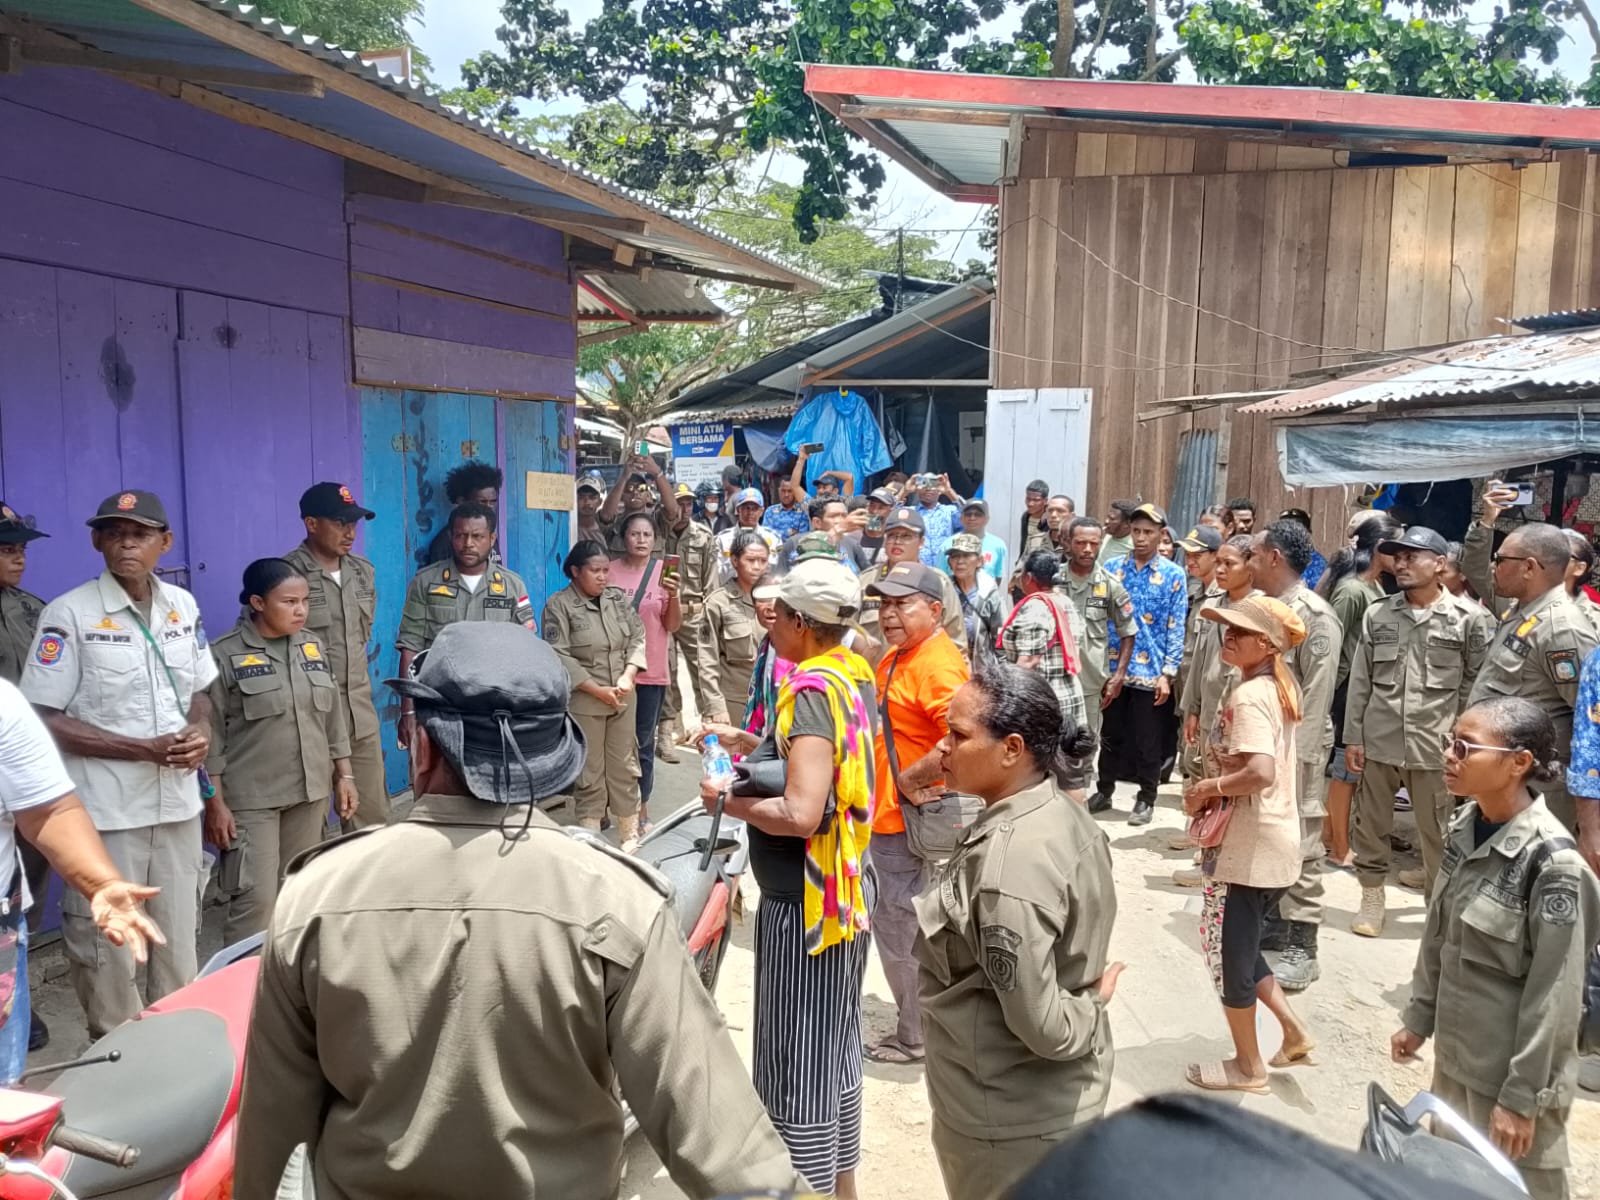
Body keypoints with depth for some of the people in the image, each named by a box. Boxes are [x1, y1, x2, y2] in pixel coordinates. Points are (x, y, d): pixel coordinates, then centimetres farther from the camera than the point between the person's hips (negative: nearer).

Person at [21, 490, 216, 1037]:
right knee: (107, 950, 5)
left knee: (179, 945, 15)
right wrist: (146, 749, -17)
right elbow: (45, 720, -11)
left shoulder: (183, 606, 6)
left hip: (177, 804, 5)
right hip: (105, 812, -5)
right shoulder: (69, 615, -10)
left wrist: (200, 733, -7)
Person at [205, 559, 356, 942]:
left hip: (310, 792, 6)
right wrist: (215, 802, -11)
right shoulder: (225, 655, -10)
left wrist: (344, 775, 10)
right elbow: (210, 737, -9)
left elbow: (333, 718, 13)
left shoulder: (313, 647, 7)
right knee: (255, 898, -8)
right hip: (250, 799, -5)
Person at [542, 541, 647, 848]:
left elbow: (637, 638, 7)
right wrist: (598, 690, -15)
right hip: (584, 702, -4)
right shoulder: (559, 605, -9)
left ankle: (630, 835, 21)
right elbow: (559, 657, -14)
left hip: (624, 699, 5)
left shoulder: (619, 598, 6)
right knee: (589, 773, 4)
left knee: (625, 768, 10)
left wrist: (628, 676, -10)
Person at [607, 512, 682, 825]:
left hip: (651, 670, 0)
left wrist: (674, 596, -22)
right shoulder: (610, 571, -1)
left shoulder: (664, 572, -3)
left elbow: (673, 625, -5)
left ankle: (641, 804, 20)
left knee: (643, 741, 9)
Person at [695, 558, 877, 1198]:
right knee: (834, 1048, 22)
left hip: (803, 900, -9)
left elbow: (800, 813, -31)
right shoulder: (854, 674, 2)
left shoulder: (813, 689, -23)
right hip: (848, 888, 9)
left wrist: (727, 799, -16)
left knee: (797, 1061, 4)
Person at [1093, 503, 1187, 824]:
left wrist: (1168, 673, -9)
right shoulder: (1111, 567, 5)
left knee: (1147, 741, 7)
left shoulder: (1174, 575, -2)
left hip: (1150, 671, -2)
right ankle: (1104, 791, 29)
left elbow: (1176, 629, -3)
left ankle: (1146, 799, 21)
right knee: (1110, 734, 14)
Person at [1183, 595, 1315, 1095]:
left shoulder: (1248, 697, -21)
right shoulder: (1276, 687, 8)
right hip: (1272, 839, 9)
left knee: (1228, 950, 7)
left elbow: (1260, 772, -34)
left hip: (1248, 844, -9)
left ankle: (1247, 1064, 21)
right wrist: (1216, 784, 3)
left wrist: (1208, 786, -19)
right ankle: (1294, 1031, 27)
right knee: (1238, 945, 23)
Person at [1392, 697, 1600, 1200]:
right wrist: (1418, 1018, 15)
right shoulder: (1465, 826, -2)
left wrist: (1522, 1096, -16)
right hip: (1455, 1054, 7)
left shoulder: (1550, 861, -23)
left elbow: (1554, 994, -20)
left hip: (1513, 1070, -7)